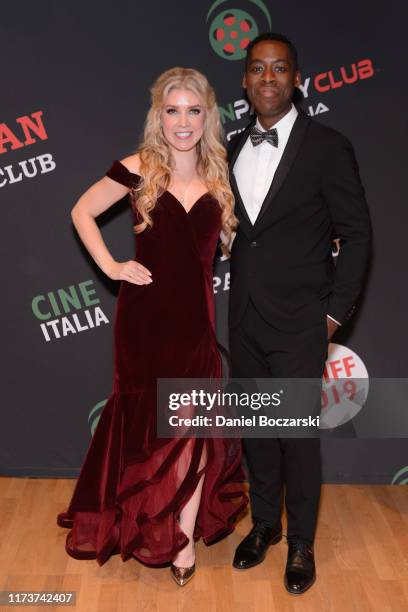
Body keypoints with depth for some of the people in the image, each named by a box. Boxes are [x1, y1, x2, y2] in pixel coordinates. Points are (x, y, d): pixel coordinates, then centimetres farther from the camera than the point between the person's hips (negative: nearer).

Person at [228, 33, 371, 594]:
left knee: (298, 435, 5)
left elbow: (357, 233, -6)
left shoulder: (328, 147, -8)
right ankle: (265, 523, 35)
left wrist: (336, 310, -9)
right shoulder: (234, 148, 8)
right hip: (245, 317, 5)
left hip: (299, 321, -5)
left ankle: (301, 543, 25)